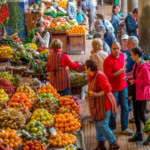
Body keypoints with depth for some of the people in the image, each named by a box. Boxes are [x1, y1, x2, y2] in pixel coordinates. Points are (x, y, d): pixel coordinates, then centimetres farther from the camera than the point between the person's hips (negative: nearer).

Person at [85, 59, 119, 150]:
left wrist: (96, 95, -29)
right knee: (97, 124, 13)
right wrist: (89, 95, 9)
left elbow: (107, 88, -26)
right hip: (98, 104, 10)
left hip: (104, 104, -10)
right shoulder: (92, 76, 10)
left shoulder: (99, 76, -20)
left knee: (102, 125, -9)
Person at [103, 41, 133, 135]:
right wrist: (118, 73, -32)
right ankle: (112, 128, 24)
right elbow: (107, 76, -22)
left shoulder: (122, 55, 2)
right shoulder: (108, 61, -20)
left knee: (125, 108, 9)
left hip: (123, 86, 6)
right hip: (113, 88, -6)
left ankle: (125, 128, 19)